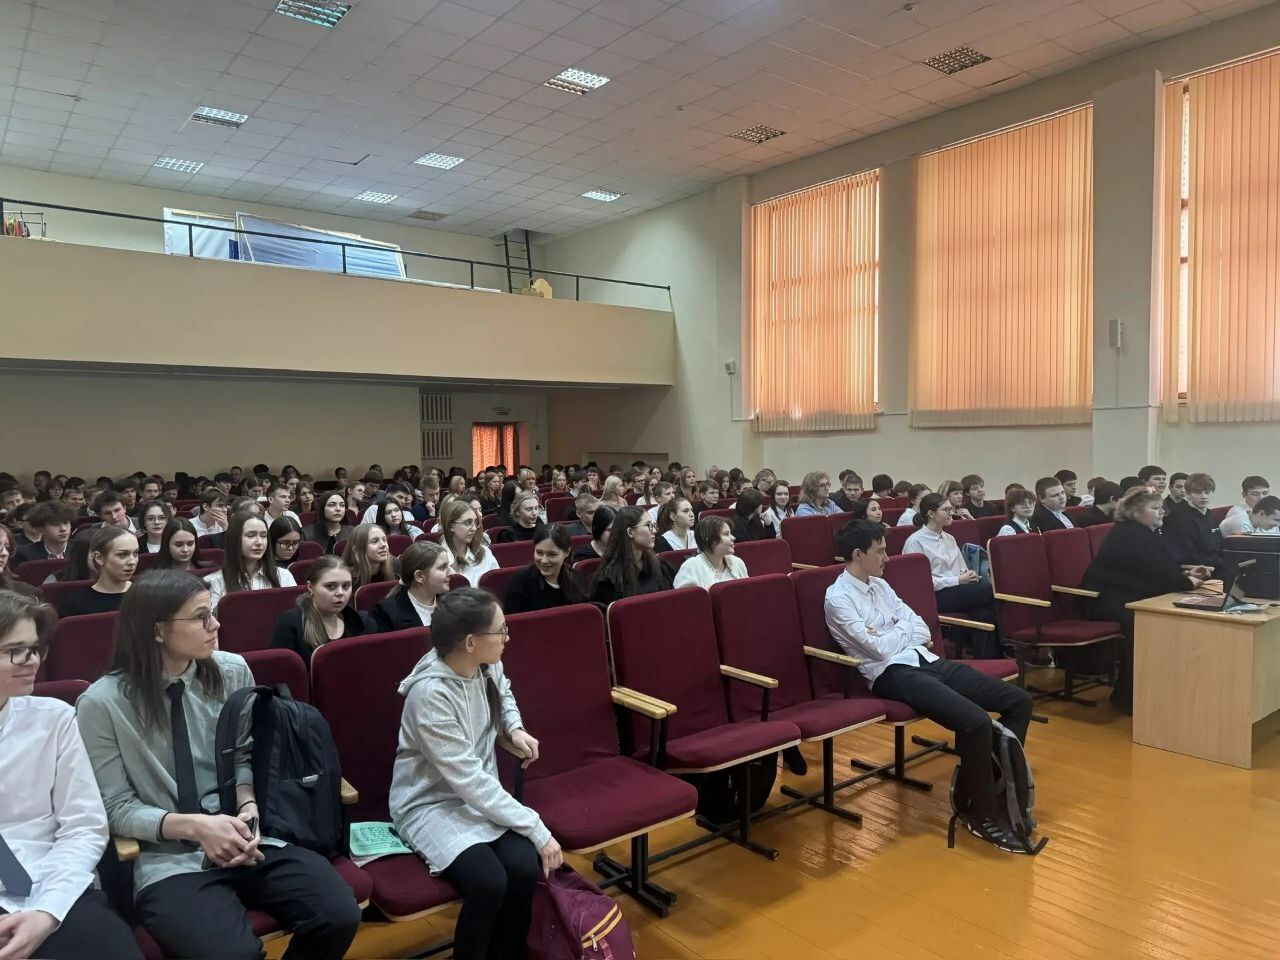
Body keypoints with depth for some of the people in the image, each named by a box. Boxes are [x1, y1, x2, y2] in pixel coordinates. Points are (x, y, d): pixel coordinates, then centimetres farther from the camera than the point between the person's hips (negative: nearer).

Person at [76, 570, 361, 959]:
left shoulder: (233, 671, 2)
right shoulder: (101, 704, -8)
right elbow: (116, 808, -4)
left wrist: (249, 809, -10)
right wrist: (194, 825, -18)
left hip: (247, 835, 4)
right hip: (169, 857, -3)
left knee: (339, 917, -19)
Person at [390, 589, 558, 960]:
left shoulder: (487, 667, -7)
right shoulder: (430, 694, -28)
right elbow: (469, 779, -27)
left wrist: (515, 728, -1)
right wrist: (538, 830, -26)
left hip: (481, 796, 6)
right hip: (432, 805, -5)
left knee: (524, 867, -21)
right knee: (489, 882, -28)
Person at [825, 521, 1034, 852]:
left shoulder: (879, 584, 17)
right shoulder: (838, 598, -9)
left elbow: (922, 630, 13)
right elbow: (881, 649, -15)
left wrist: (892, 635, -6)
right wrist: (902, 629, 3)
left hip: (926, 660, 9)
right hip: (893, 673, -9)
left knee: (1019, 701, -1)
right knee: (977, 722, -28)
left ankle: (993, 782, 10)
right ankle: (983, 815, -8)